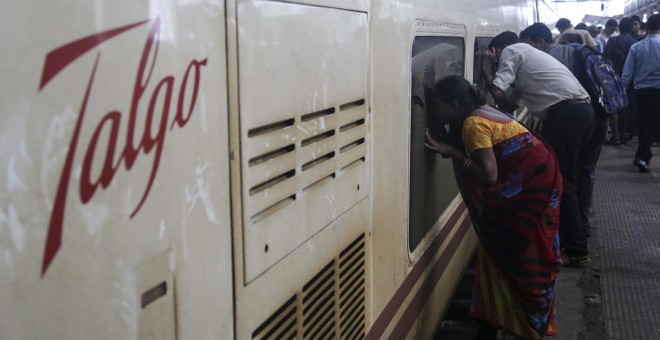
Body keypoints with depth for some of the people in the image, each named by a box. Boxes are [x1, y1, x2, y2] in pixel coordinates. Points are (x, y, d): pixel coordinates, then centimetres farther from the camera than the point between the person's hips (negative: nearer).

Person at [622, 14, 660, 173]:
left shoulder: (636, 47, 0)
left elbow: (627, 73, -3)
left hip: (641, 90, 3)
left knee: (643, 124, 15)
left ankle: (644, 155, 23)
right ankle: (641, 156, -10)